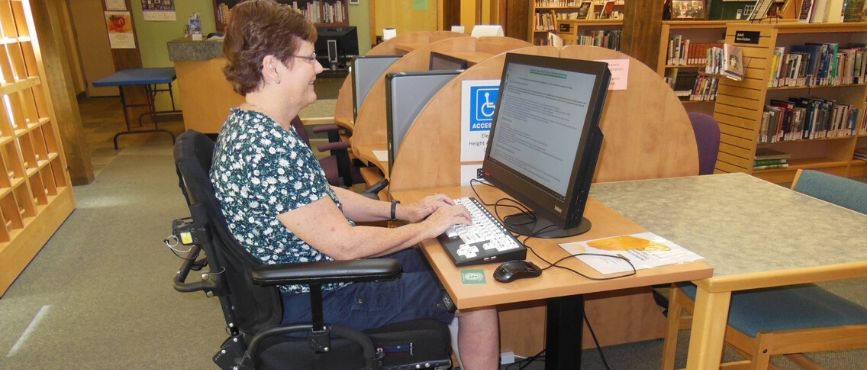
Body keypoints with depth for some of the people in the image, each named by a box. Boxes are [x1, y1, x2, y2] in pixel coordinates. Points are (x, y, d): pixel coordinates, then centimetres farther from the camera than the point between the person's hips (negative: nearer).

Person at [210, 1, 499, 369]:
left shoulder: (247, 124, 2)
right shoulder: (272, 148, -31)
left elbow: (322, 198, 10)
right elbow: (343, 244, -27)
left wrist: (401, 210, 4)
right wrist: (426, 228, -12)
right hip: (316, 300, -9)